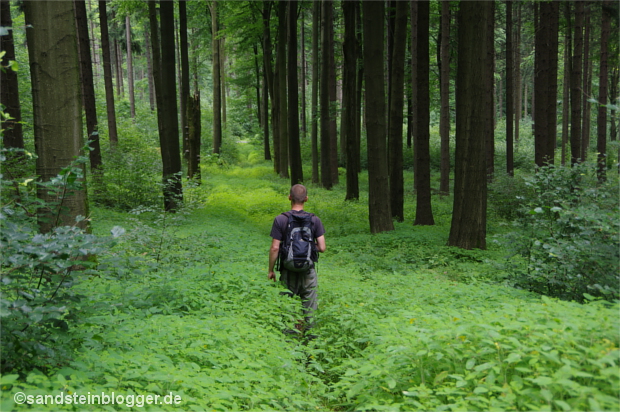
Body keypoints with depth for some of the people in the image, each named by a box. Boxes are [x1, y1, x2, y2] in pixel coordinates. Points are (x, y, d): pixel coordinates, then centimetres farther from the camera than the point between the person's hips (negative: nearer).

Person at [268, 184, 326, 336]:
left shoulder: (280, 220, -9)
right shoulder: (315, 220, -5)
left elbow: (274, 248, -11)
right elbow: (322, 248, -8)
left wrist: (271, 270, 0)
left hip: (288, 271, -1)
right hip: (308, 271, 1)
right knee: (309, 309, 11)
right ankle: (308, 334, 15)